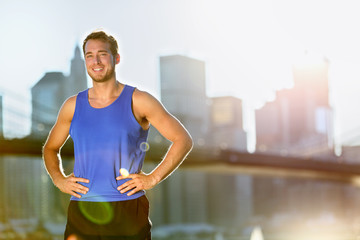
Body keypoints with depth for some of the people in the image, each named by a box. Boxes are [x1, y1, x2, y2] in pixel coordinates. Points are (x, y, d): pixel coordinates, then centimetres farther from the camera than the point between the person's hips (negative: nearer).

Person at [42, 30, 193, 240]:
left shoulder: (138, 102, 2)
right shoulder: (73, 106, 12)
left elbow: (184, 140, 3)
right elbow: (50, 148, 27)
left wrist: (153, 178, -5)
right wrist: (59, 179, 8)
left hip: (127, 211, -2)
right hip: (82, 213, 2)